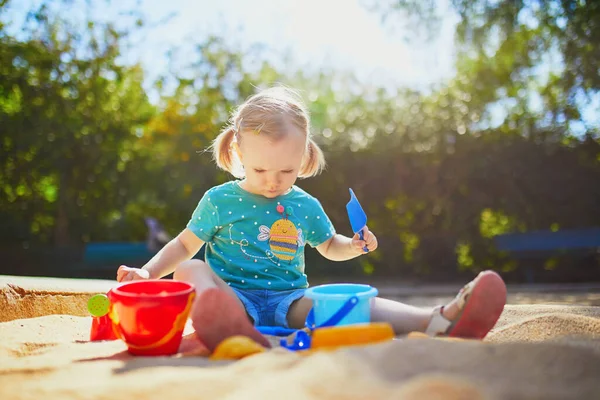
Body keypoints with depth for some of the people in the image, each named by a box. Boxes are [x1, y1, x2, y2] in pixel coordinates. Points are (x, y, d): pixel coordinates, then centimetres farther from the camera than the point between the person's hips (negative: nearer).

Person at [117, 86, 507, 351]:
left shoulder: (306, 206, 11)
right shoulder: (219, 199, 3)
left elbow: (329, 246, 26)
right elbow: (186, 244, 11)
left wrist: (355, 245, 5)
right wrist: (148, 272, -3)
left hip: (287, 299, 2)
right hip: (231, 294, -1)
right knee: (190, 271, -31)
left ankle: (437, 322, -45)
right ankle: (229, 326, -64)